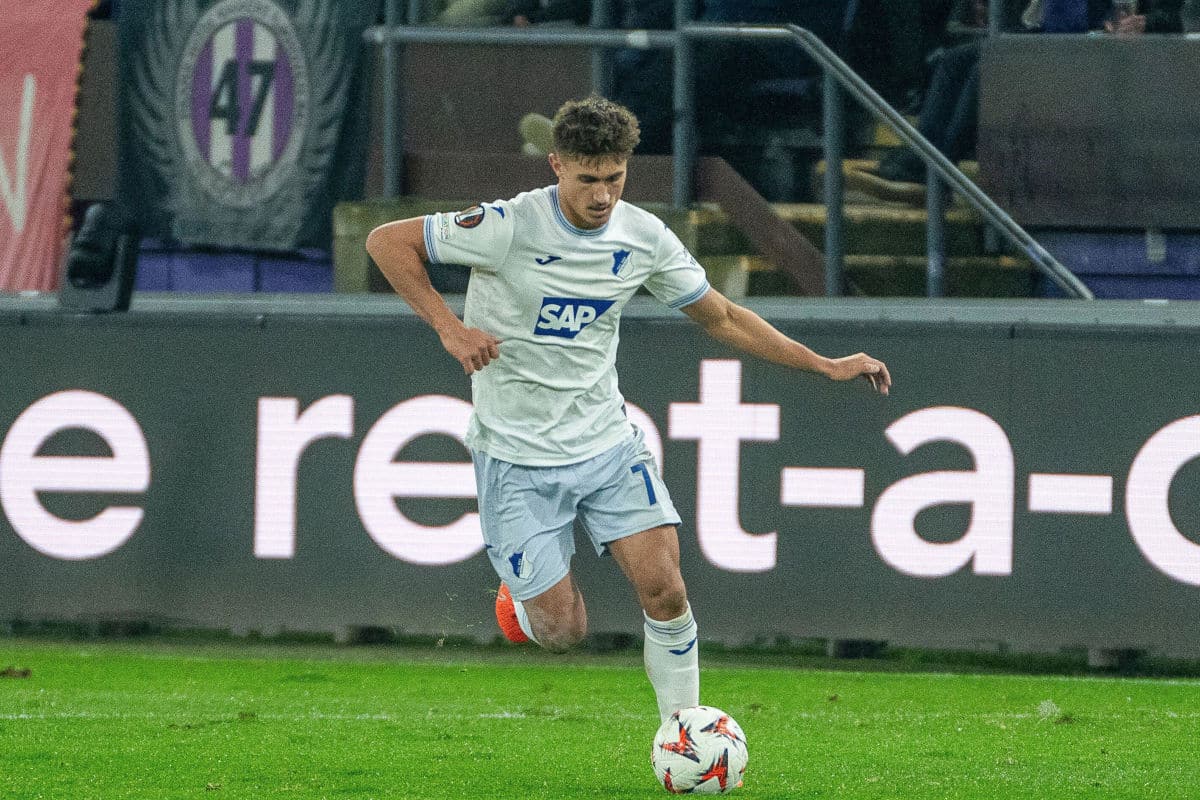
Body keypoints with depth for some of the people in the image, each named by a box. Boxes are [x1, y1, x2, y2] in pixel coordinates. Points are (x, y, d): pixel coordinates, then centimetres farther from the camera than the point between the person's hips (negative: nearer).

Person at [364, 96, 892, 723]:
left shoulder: (644, 237, -3)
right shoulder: (510, 227, -18)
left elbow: (721, 318, 11)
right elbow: (386, 242, -12)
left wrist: (826, 366, 7)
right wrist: (449, 328, -21)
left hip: (607, 445, 4)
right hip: (517, 457, -4)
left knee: (665, 591, -12)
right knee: (563, 632, -5)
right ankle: (521, 598, 31)